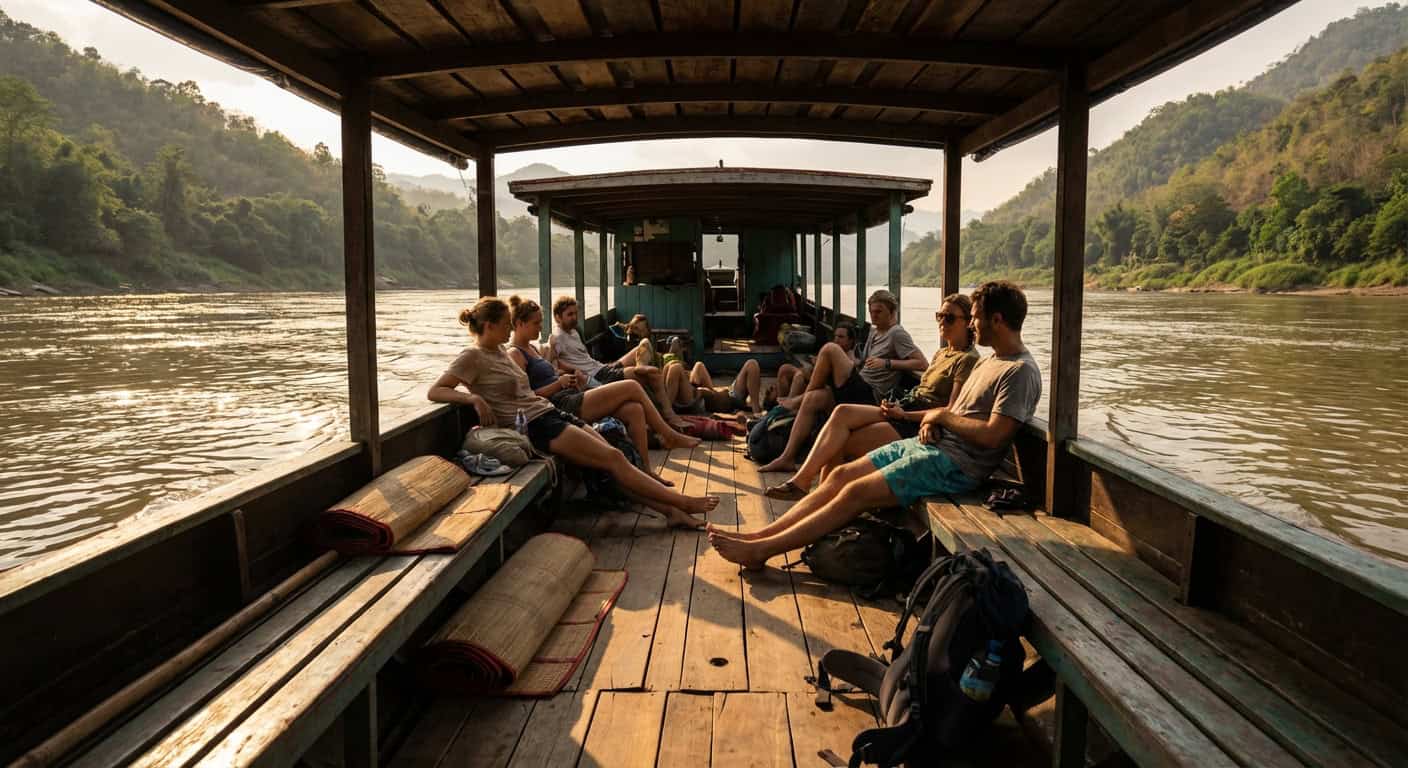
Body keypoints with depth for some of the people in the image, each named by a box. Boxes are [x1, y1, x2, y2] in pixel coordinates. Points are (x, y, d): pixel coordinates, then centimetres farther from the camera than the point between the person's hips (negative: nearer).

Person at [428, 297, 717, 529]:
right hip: (533, 426, -8)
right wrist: (474, 398, -25)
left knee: (613, 455, -7)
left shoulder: (499, 351, 18)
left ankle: (670, 510, -11)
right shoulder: (472, 357, -5)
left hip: (549, 413, 8)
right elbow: (435, 392, -12)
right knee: (613, 458, -14)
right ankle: (682, 502, -9)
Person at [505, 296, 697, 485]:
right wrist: (559, 383, -13)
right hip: (565, 406, -10)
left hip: (572, 398, 10)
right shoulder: (514, 354, -6)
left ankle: (646, 469, -6)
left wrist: (569, 379, 9)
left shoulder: (531, 348, 23)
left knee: (634, 410, -10)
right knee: (632, 387, -13)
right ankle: (670, 436, 4)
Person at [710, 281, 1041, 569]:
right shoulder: (989, 361, 19)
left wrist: (944, 415, -8)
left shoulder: (1021, 372, -12)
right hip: (930, 444, 9)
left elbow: (992, 436, -21)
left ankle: (760, 550, -16)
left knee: (856, 492, -18)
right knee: (841, 474, -4)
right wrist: (932, 422, -1)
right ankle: (760, 535, -5)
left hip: (956, 464, -9)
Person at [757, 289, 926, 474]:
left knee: (830, 349, -17)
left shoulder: (897, 333, -5)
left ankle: (798, 399, -1)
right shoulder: (875, 331, 21)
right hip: (858, 391, 9)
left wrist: (887, 363, -18)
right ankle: (787, 458, -12)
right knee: (813, 400, -11)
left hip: (870, 396, -9)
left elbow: (922, 363, -13)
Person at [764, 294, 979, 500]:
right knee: (842, 412, -18)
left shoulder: (967, 360, -5)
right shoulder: (941, 354, 24)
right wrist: (896, 407, 1)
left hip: (920, 425, -8)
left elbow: (952, 412, -14)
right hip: (904, 411, 8)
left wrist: (905, 414, -15)